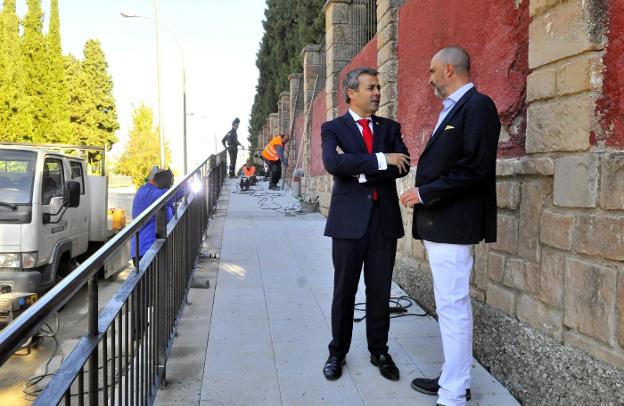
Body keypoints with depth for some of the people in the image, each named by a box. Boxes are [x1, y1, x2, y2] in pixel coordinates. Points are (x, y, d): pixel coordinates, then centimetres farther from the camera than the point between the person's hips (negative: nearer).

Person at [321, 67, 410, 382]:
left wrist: (358, 168, -13)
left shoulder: (390, 127, 11)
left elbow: (402, 166, -4)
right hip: (349, 219, -2)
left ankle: (379, 351, 25)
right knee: (344, 290, 8)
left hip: (385, 218, 3)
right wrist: (381, 159, -18)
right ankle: (337, 352, 23)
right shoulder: (333, 128, 2)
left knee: (380, 290, 9)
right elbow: (333, 163, -18)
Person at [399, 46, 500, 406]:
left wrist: (425, 192, -16)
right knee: (451, 305, 16)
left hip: (453, 225, -11)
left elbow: (475, 167, -21)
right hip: (439, 223, 11)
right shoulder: (452, 109, 19)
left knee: (453, 307, -5)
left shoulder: (478, 105, -11)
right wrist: (423, 193, 7)